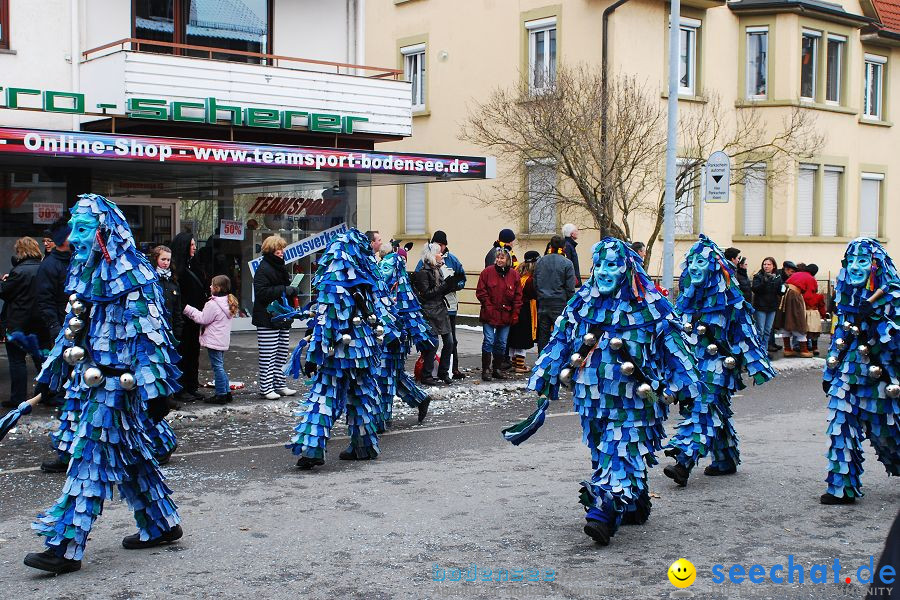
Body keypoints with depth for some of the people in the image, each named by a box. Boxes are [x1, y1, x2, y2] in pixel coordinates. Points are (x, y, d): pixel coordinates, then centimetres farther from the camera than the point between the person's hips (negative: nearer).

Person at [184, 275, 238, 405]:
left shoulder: (213, 304, -19)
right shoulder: (228, 303, 10)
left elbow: (202, 319, -12)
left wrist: (188, 309, -5)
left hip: (214, 341, -9)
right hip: (223, 341, 9)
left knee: (217, 367, -4)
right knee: (221, 367, 17)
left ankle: (221, 394, 0)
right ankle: (227, 392, 19)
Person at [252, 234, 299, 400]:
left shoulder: (281, 267, 18)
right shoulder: (263, 269, -11)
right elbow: (262, 292, -21)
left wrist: (293, 291, 8)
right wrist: (284, 290, -22)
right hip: (267, 319, -9)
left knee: (282, 354, 12)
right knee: (268, 355, -7)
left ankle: (279, 384, 20)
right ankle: (266, 387, -3)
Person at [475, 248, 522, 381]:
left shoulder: (514, 274, 4)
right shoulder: (487, 272, -3)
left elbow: (518, 296, 6)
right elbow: (481, 292, -2)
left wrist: (515, 314, 0)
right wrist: (488, 306, -10)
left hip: (506, 315, 3)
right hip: (489, 315, -3)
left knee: (502, 344, 10)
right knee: (489, 341, -6)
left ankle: (497, 369, 21)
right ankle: (486, 370, 1)